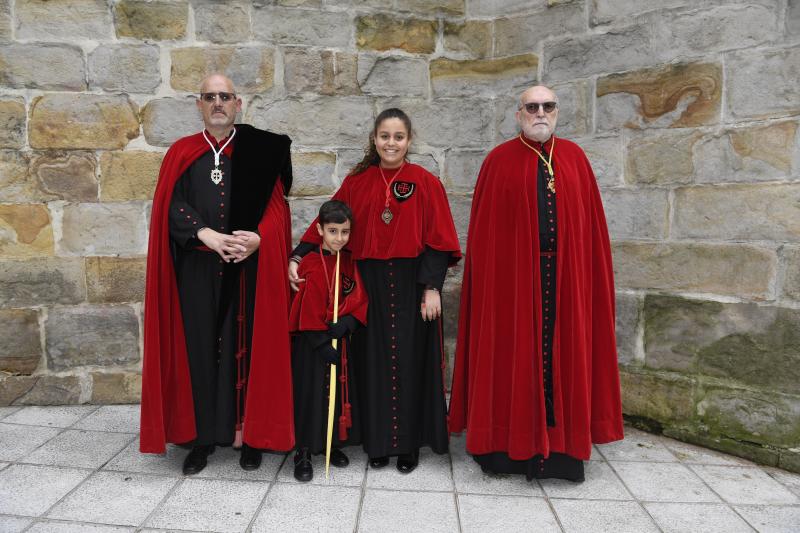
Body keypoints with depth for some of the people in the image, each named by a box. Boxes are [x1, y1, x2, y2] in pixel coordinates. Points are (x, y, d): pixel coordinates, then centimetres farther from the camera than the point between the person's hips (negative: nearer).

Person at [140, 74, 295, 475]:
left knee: (247, 346, 4)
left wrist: (258, 237, -17)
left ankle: (250, 433, 16)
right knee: (199, 348, 4)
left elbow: (277, 205, 2)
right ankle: (202, 436, 16)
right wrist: (206, 234, -17)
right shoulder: (181, 153, 10)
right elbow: (172, 206, 0)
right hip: (196, 269, 1)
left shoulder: (260, 151, 7)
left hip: (249, 267, -1)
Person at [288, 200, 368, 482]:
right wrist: (323, 344, -15)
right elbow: (309, 311, -14)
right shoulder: (311, 265, -13)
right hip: (313, 344, -5)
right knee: (311, 393, 1)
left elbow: (360, 300, 2)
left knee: (339, 391, 13)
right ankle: (304, 453, 14)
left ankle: (333, 443, 30)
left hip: (340, 339, 5)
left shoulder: (350, 262, 4)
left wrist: (346, 323, -16)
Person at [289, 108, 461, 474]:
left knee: (410, 361, 5)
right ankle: (378, 442, 24)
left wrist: (432, 288, -10)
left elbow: (438, 239, -4)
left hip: (411, 284, -2)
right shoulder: (356, 182, 6)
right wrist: (298, 256, -5)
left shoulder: (425, 182, -2)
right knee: (373, 361, 8)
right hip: (369, 284, 2)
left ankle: (409, 443, 21)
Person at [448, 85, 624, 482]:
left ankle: (562, 445, 22)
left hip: (566, 275, 3)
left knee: (563, 354, 8)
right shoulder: (500, 160, 2)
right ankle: (511, 445, 19)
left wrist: (591, 272, 2)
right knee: (514, 355, 5)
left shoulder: (574, 157, 10)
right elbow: (484, 228, -1)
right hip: (513, 274, -2)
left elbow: (591, 222, 8)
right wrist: (489, 277, -7)